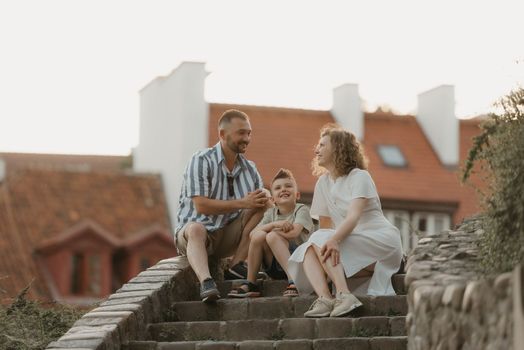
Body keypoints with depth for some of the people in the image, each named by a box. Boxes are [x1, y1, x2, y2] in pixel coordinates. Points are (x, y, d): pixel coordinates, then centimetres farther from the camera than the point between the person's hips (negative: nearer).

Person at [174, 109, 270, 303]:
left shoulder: (249, 168, 8)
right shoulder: (201, 161, -12)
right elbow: (201, 206, -21)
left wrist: (264, 198, -22)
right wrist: (242, 203, -22)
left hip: (227, 238, 5)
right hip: (190, 235, -5)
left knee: (260, 204, -12)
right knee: (196, 229, -38)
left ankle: (236, 266, -17)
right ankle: (206, 282, -60)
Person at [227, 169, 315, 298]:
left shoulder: (301, 210, 0)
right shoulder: (271, 213, 14)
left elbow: (293, 232, -20)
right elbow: (252, 233, -2)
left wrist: (268, 230, -6)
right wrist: (274, 224, -18)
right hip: (275, 269, 5)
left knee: (272, 236, -27)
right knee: (258, 236, -18)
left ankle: (293, 280, -36)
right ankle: (250, 284, -13)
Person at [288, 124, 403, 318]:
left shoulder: (359, 177, -8)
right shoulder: (323, 183, 12)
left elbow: (354, 216, -24)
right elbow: (326, 226, 9)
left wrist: (334, 240, -40)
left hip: (382, 240, -6)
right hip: (350, 242, 6)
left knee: (320, 240, -27)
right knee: (307, 249, -18)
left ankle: (344, 296, -42)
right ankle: (324, 299, -40)